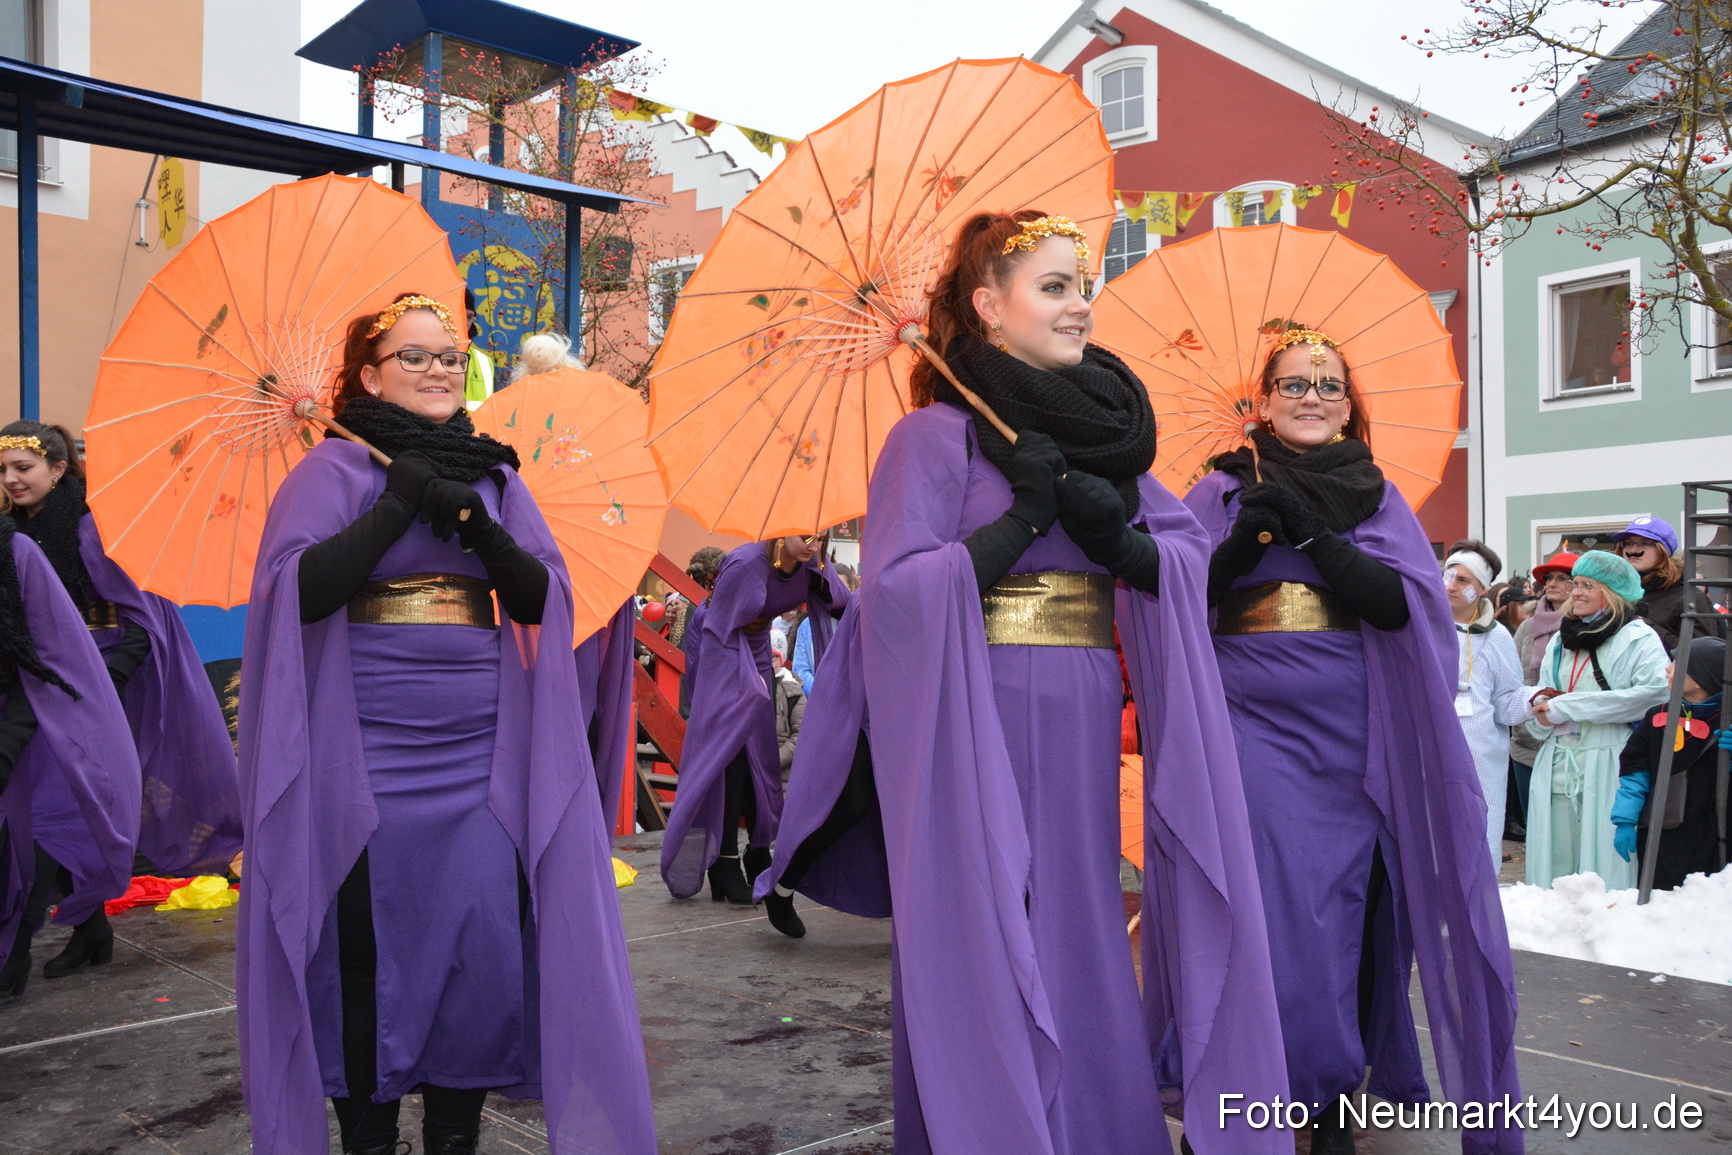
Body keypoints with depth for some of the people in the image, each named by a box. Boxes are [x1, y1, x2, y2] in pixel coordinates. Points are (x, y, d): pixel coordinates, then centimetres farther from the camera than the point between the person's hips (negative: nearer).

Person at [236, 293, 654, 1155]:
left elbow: (540, 598, 6)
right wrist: (397, 505, -11)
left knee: (484, 936, -1)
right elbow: (300, 589, -12)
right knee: (371, 937, 2)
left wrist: (477, 525, -9)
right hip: (369, 748, -3)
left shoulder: (492, 472, 14)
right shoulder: (334, 468, 3)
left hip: (481, 745, 3)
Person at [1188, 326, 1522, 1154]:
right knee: (1277, 907, -6)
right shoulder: (1222, 493, 7)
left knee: (1349, 910, 3)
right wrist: (1243, 542, -16)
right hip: (1257, 727, -1)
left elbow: (1399, 604, -5)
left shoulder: (1379, 498, 11)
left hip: (1355, 737, 2)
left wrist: (1310, 531, -14)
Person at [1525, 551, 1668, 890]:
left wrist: (1566, 706, -14)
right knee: (1555, 862, 5)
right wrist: (1541, 704, -4)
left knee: (1604, 863, -6)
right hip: (1558, 769, 6)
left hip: (1608, 770, -6)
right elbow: (1542, 697, 24)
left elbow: (1655, 691, -19)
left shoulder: (1639, 638, -1)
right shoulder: (1561, 639, 20)